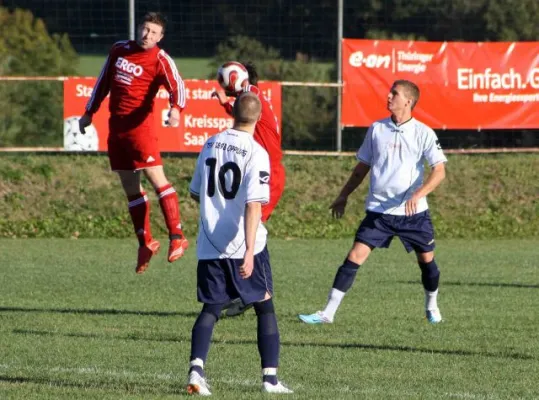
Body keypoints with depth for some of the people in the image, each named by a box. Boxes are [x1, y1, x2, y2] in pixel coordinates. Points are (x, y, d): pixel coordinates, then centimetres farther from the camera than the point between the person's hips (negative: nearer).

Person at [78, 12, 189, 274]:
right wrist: (89, 112, 25)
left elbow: (176, 86, -22)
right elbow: (104, 81, 22)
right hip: (116, 126, 6)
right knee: (130, 187, 9)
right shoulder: (119, 50, 10)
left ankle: (177, 238, -15)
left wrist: (176, 109, -43)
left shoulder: (160, 60, -8)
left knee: (157, 178, -15)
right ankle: (146, 243, 17)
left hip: (140, 126, -6)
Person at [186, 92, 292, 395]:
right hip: (243, 245, -4)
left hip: (210, 246, 4)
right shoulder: (256, 153, -13)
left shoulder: (211, 145, 5)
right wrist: (249, 252, -23)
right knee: (265, 308, 9)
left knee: (210, 309, 8)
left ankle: (196, 368, -12)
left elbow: (196, 193, 16)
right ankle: (271, 377, 7)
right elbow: (253, 205, -20)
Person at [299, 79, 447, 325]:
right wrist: (344, 195, 16)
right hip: (378, 210, 2)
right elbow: (362, 167, 16)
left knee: (426, 259, 8)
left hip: (413, 212, -1)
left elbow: (439, 171, -12)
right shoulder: (376, 129, 5)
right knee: (355, 257, -9)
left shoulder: (423, 133, -6)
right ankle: (328, 312, -10)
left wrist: (417, 195, -26)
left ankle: (432, 307, 35)